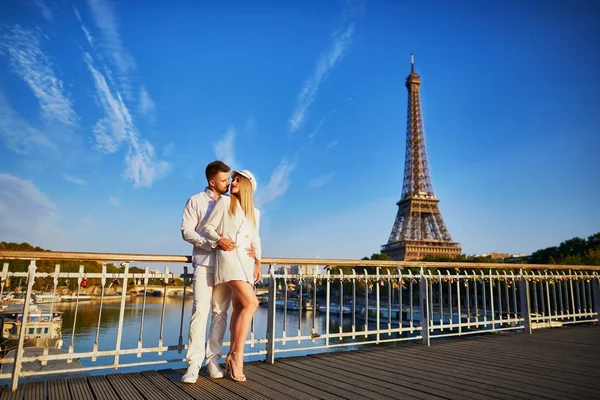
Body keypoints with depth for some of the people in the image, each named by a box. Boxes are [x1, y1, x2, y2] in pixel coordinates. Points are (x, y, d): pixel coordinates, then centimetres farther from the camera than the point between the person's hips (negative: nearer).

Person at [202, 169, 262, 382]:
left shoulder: (254, 212, 19)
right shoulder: (225, 201, 4)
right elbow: (207, 227, 3)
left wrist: (258, 264, 11)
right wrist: (219, 239, -16)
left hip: (246, 260, 6)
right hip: (229, 256, -6)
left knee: (239, 308, 3)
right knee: (251, 303, -18)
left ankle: (233, 355, 12)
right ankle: (237, 356, -10)